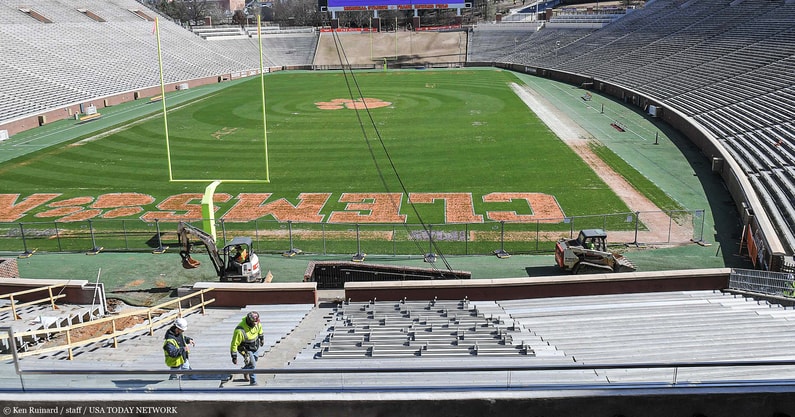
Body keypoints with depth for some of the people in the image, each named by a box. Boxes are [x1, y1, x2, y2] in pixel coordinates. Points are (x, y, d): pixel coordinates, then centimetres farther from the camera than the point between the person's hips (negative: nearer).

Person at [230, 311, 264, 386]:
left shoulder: (256, 322, -20)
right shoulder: (240, 331, -39)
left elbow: (259, 327, 6)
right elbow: (234, 344, -29)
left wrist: (261, 337, 20)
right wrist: (234, 356, -23)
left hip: (255, 346, 7)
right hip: (246, 349, -7)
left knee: (254, 360, 27)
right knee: (252, 365, -12)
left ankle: (245, 370, 55)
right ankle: (253, 382, 5)